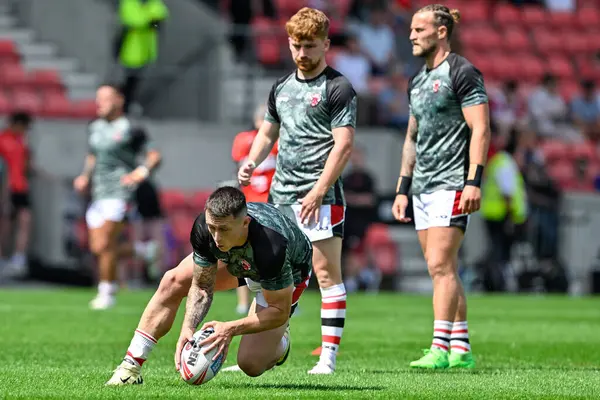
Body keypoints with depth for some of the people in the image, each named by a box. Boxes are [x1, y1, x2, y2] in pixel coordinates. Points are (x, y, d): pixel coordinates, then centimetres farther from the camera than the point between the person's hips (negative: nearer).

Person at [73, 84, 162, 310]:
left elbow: (154, 155, -4)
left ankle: (107, 293, -3)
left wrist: (142, 171, -22)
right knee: (96, 248, 2)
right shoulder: (95, 128, 16)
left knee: (105, 245, -14)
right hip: (98, 195, 7)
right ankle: (140, 252, 23)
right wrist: (85, 177, 13)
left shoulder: (130, 130, -4)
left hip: (119, 193, -7)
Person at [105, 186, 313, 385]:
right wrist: (188, 328, -35)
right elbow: (202, 286, -19)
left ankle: (280, 338, 22)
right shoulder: (203, 227, -32)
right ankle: (131, 365, -2)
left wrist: (231, 329, -43)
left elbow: (279, 311, -33)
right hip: (236, 260, 5)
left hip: (288, 273, -4)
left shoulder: (271, 246, -46)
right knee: (172, 282, -10)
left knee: (251, 364, -13)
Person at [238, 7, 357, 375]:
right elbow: (268, 132, 27)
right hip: (280, 194, 7)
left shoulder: (338, 88, -6)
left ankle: (329, 356, -6)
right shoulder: (282, 88, 17)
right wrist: (252, 163, 7)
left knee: (327, 273, -7)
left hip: (320, 197, -7)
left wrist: (318, 192, -19)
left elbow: (343, 145, -13)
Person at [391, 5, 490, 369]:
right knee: (443, 270, 7)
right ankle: (461, 349, 10)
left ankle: (441, 348, -15)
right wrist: (403, 189, 20)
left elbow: (480, 129, -13)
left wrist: (474, 181, -21)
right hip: (423, 189, 9)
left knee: (440, 265, -14)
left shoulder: (462, 73, -7)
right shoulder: (418, 82, 19)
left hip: (452, 186, -9)